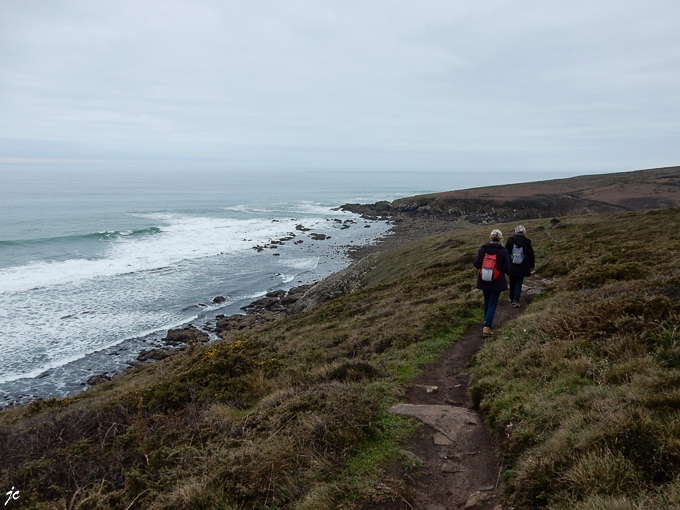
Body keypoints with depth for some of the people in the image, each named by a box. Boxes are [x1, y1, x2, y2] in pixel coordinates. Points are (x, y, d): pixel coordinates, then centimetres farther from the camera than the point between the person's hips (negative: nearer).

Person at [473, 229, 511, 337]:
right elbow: (507, 269, -13)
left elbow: (477, 265, -8)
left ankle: (487, 320, 40)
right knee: (493, 303, 3)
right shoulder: (503, 251, -14)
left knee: (487, 300, 23)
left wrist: (474, 262, 13)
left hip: (484, 281, 3)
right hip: (497, 282, -3)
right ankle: (487, 326, -8)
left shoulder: (482, 249, -10)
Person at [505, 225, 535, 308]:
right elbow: (531, 254, 2)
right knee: (518, 283, 4)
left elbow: (506, 253, 1)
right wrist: (532, 265, 16)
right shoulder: (527, 242, -5)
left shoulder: (510, 240, -4)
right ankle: (515, 300, -5)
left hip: (511, 267, 1)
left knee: (512, 282, 17)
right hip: (522, 268, -1)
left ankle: (512, 298, 30)